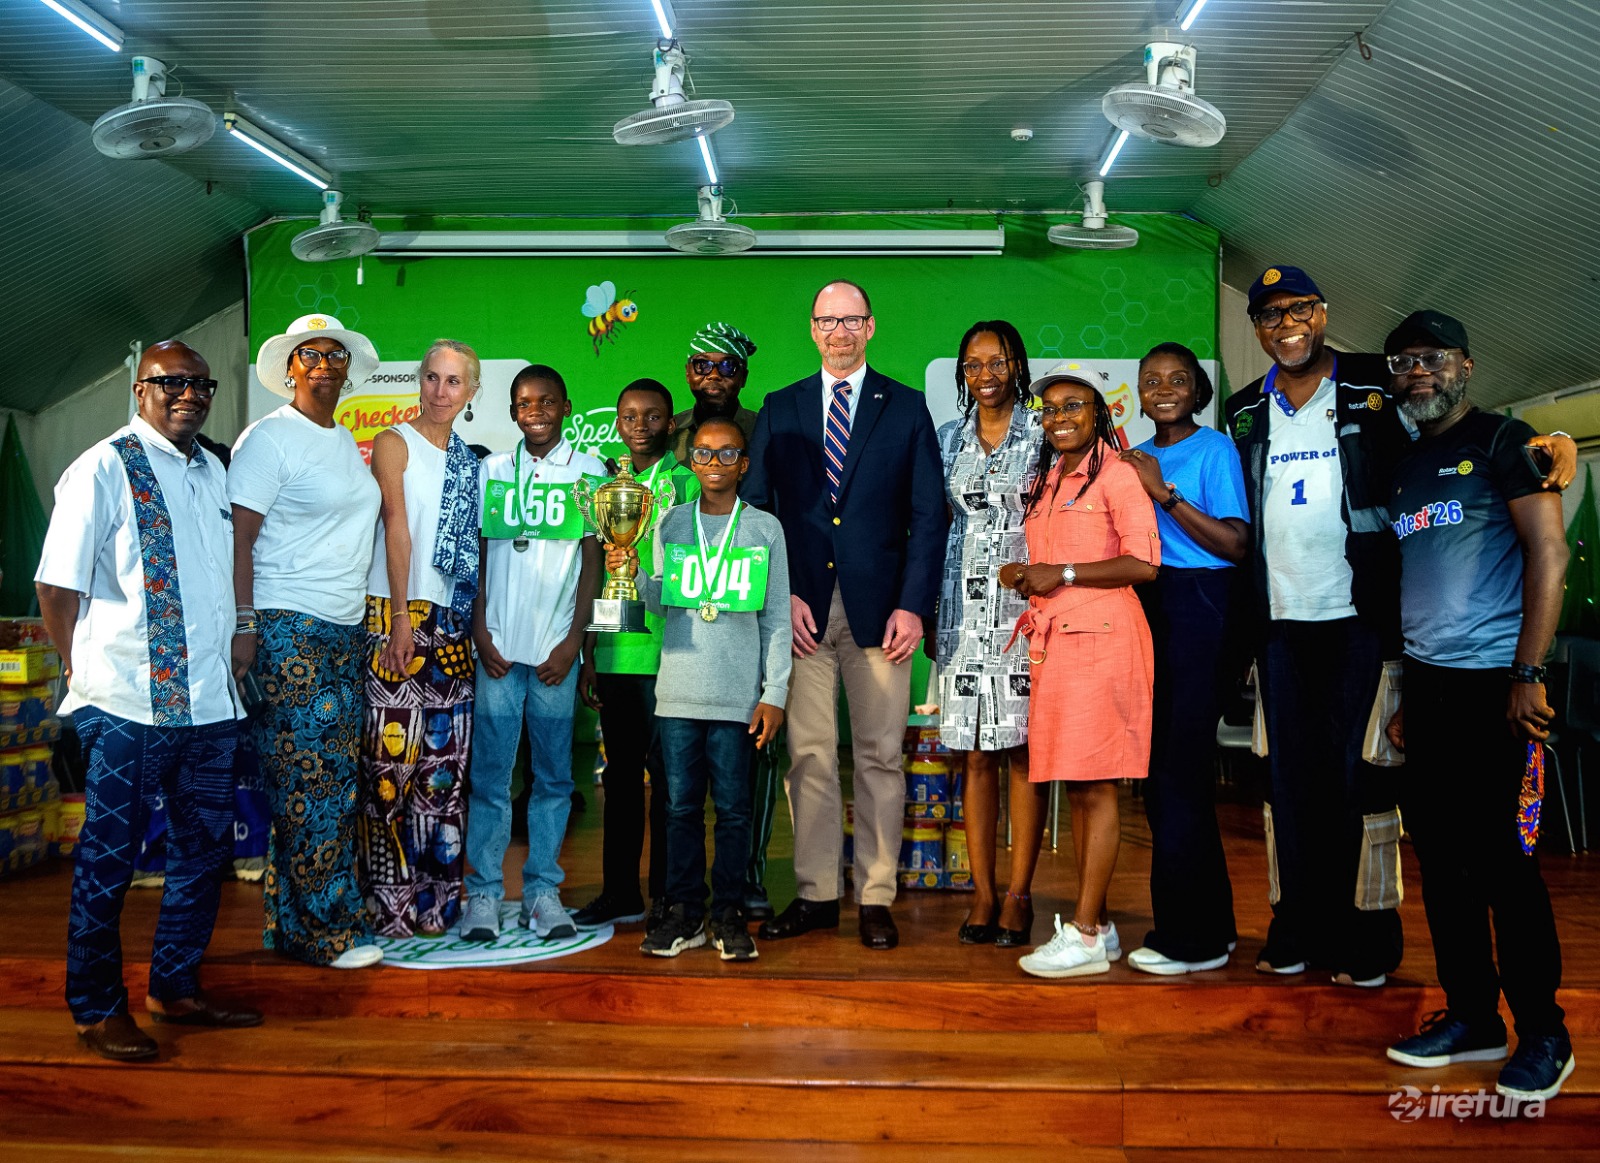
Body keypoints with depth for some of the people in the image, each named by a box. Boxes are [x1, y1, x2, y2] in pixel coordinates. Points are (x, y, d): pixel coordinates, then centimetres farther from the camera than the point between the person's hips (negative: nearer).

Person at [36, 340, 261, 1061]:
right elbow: (56, 587, -7)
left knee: (205, 848, 13)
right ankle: (97, 1009, 19)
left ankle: (175, 987, 29)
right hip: (129, 704, -7)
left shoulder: (213, 473, 14)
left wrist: (227, 664, 15)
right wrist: (87, 675, -2)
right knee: (109, 857, 4)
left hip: (211, 702, 7)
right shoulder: (104, 469, -6)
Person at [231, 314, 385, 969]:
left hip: (343, 631, 8)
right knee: (312, 775, -6)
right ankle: (326, 929, 4)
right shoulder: (269, 437, -5)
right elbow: (239, 540, -10)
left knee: (334, 775, 7)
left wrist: (370, 620, 15)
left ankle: (290, 925, 16)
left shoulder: (347, 442, 18)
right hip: (286, 627, -8)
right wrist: (244, 627, -17)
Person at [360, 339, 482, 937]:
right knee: (392, 757, -7)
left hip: (453, 622, 6)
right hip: (398, 615, -5)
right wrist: (402, 616, -15)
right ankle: (388, 904, 1)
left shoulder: (469, 460, 18)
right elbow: (397, 525, -8)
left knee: (447, 757, 5)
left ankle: (437, 899, 13)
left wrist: (477, 625, 9)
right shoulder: (395, 443, 2)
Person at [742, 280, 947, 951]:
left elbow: (929, 515, 2)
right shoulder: (779, 409, 11)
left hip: (879, 610, -1)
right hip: (803, 610, 1)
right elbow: (757, 508, 7)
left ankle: (876, 898, 13)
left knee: (880, 756, 4)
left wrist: (912, 605, -7)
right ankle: (815, 894, 14)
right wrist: (781, 595, -5)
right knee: (808, 755, 3)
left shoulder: (906, 409, 7)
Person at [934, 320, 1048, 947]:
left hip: (1026, 606, -3)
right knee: (974, 754, 2)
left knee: (1023, 751, -2)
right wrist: (930, 610, 10)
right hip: (965, 608, 3)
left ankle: (1018, 895, 5)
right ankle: (983, 892, 10)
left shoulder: (1043, 432, 4)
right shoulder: (950, 437, 13)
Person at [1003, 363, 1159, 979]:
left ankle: (1084, 935, -3)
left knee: (1095, 787, -7)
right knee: (1075, 788, 8)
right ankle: (1098, 926, 15)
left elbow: (1143, 562, -13)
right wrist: (1025, 575, 7)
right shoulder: (1045, 483, 21)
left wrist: (1062, 574, -11)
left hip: (1101, 638, -8)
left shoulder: (1116, 474, -4)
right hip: (1054, 640, 8)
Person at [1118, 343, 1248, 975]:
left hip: (1198, 607, -7)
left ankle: (1191, 937, 5)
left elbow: (1236, 545, -13)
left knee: (1180, 767, -6)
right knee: (1161, 769, 10)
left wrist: (1164, 493, -16)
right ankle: (1209, 923, 22)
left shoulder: (1215, 449, -4)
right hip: (1146, 608, 7)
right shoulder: (1138, 458, 15)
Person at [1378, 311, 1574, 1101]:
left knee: (1503, 860, -4)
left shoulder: (1502, 442, -2)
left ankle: (1543, 1035, 10)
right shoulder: (1406, 467, 17)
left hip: (1494, 683, -7)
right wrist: (1408, 696, 15)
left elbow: (1549, 552, -10)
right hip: (1428, 684, 7)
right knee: (1441, 857, 9)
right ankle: (1471, 1016, 22)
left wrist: (1529, 673, -17)